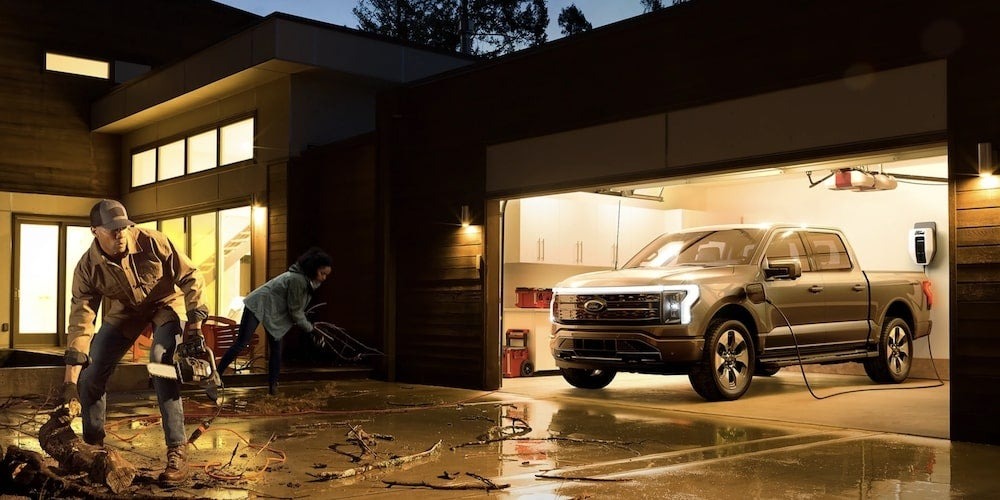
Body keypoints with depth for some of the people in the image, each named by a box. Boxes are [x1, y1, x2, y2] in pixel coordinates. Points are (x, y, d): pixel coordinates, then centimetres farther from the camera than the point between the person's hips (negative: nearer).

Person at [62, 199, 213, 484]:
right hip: (124, 311, 4)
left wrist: (194, 321, -25)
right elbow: (81, 318, -24)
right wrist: (72, 373, -29)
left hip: (166, 303, -3)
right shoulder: (87, 268, -23)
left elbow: (190, 276, -19)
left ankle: (177, 452, -23)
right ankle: (93, 444, 18)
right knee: (90, 373, -4)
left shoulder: (154, 242, -30)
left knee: (162, 365, -26)